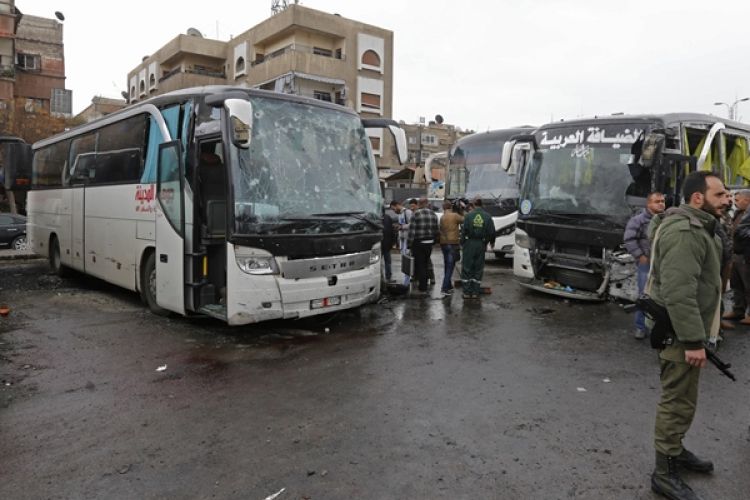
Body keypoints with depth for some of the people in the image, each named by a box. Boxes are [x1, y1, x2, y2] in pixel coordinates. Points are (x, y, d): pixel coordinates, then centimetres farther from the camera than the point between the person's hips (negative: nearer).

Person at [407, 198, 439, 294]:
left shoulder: (416, 214, -12)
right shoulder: (433, 214, 3)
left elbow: (412, 230, -13)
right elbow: (437, 230, 7)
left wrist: (410, 243, -7)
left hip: (418, 243, -5)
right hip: (429, 243, 5)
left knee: (420, 264, 4)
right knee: (425, 264, 17)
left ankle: (423, 287, 5)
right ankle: (423, 285, 26)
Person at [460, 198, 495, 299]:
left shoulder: (469, 215, -4)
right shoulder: (487, 217, 2)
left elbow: (464, 230, -8)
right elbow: (491, 231, 4)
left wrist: (462, 242, 1)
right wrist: (492, 242, 21)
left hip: (470, 243, -2)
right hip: (481, 245, 2)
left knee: (466, 268, 5)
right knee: (478, 269, 9)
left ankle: (467, 292, 4)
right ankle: (475, 292, 10)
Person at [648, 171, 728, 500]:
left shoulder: (696, 227, 15)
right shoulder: (684, 232, -22)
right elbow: (679, 293, -28)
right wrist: (693, 340, -26)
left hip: (684, 328, 11)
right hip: (679, 332, -11)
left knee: (681, 398, 22)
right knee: (678, 401, -3)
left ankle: (674, 450, 38)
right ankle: (664, 473, 8)